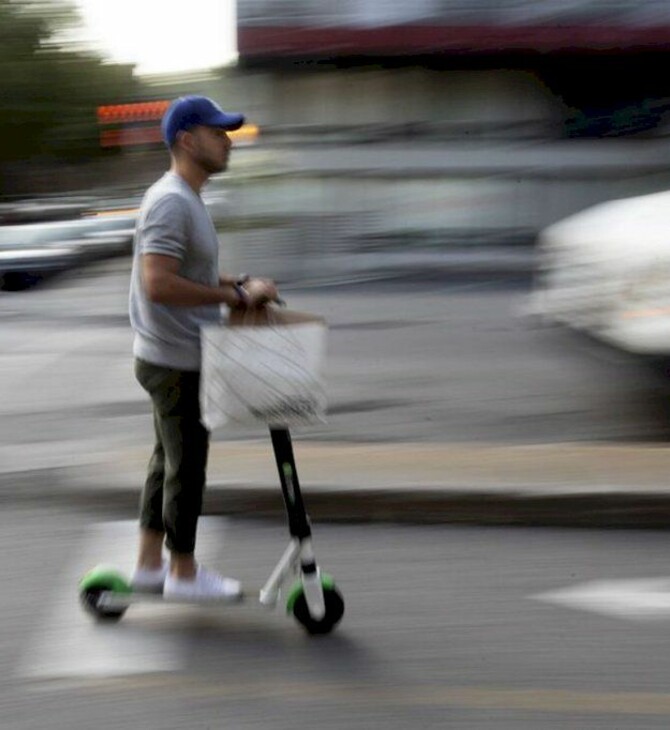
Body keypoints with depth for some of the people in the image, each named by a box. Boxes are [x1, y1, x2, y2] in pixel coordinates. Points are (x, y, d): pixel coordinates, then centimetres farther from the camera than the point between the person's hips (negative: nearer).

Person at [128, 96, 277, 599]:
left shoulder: (186, 199, 13)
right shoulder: (171, 201, -20)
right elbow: (160, 285, -30)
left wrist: (235, 286, 8)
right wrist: (236, 295, -25)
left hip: (174, 356, 11)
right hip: (178, 362, -11)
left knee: (171, 461, 18)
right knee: (187, 465, 2)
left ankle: (149, 563, 29)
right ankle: (183, 572, 16)